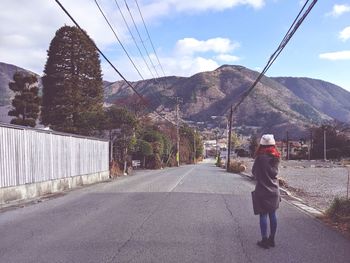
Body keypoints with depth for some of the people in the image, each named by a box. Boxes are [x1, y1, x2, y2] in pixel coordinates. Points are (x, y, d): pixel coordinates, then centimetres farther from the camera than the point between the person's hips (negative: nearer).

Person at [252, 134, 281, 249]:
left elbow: (254, 172, -4)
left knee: (263, 215, 3)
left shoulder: (260, 157, -15)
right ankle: (272, 239, 22)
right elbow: (275, 171, 11)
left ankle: (264, 240, 8)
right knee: (272, 214, 12)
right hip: (274, 190, 5)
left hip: (262, 191, -5)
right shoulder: (276, 157, 0)